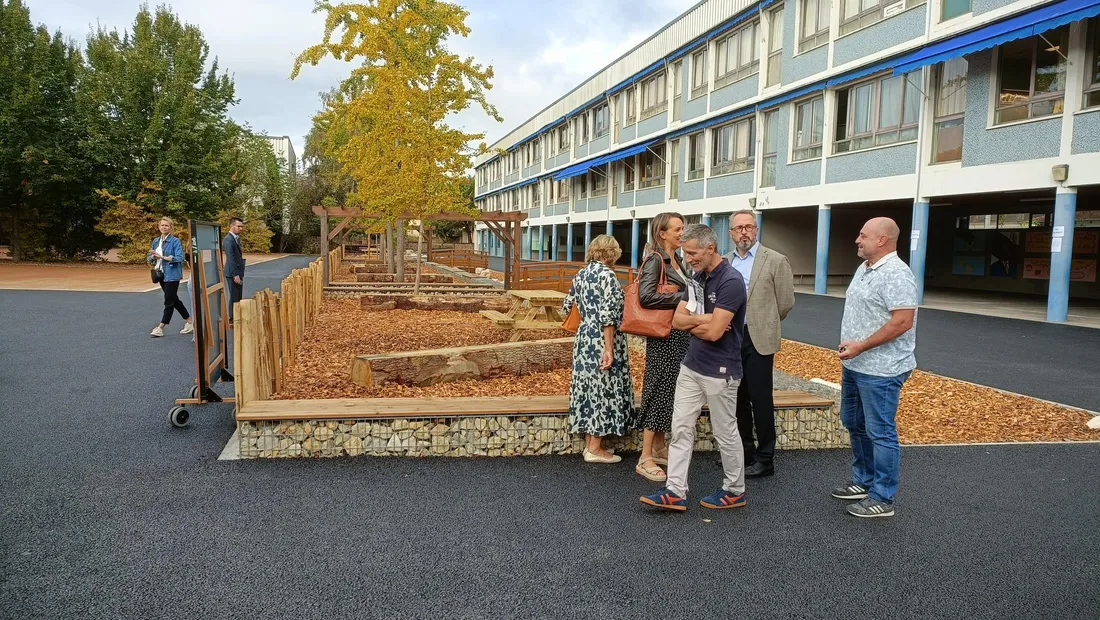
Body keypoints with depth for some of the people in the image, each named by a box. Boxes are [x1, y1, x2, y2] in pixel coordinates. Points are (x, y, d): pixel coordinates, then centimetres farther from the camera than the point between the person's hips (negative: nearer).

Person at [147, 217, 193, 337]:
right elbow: (149, 258, 13)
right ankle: (189, 322, 24)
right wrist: (153, 257, -10)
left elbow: (179, 258, -18)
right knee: (174, 300, 14)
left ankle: (161, 328, -1)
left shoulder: (175, 241, -8)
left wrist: (162, 256, -24)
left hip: (172, 275, -8)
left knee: (169, 302, -4)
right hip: (161, 274, 8)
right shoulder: (156, 241, 11)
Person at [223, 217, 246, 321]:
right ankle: (232, 320, 4)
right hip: (233, 273, -9)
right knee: (234, 297, -3)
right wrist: (235, 275, -23)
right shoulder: (228, 240, -16)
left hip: (238, 272, 9)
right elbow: (231, 259, -21)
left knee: (238, 297, 14)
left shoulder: (236, 238, 14)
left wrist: (239, 274, 12)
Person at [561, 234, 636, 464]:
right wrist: (609, 349, -21)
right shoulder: (606, 274, -13)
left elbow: (567, 307, 17)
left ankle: (589, 443, 19)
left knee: (589, 387, 12)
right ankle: (595, 449, 6)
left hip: (584, 338, 8)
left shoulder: (581, 274, 11)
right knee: (603, 389, 0)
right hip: (601, 341, -8)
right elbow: (608, 314, -20)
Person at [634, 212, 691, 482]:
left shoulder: (676, 260, 13)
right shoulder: (655, 260, -13)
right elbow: (646, 297, -25)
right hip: (664, 335, -9)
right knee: (658, 389, -5)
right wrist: (683, 298, -20)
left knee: (671, 390, 14)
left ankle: (659, 447, 26)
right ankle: (645, 459, 1)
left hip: (681, 333, 9)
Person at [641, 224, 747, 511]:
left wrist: (691, 322, -5)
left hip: (719, 371, -8)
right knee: (681, 429, 6)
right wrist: (702, 319, -15)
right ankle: (676, 491, 11)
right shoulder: (698, 277, 7)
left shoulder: (731, 281, -19)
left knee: (725, 433, 8)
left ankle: (735, 490, 25)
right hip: (691, 366, 8)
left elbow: (713, 332, -25)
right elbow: (677, 319, 5)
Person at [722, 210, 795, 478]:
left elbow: (785, 302, -2)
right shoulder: (724, 262, 8)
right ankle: (744, 451, 26)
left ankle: (765, 459, 11)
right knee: (738, 399, 13)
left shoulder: (775, 260, -5)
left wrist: (763, 324, 7)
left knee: (760, 400, 0)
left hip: (757, 339, -5)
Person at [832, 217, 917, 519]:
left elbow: (902, 322, -25)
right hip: (855, 366, 10)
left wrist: (861, 346, -22)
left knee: (880, 432, -1)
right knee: (855, 425, 19)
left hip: (880, 370, -10)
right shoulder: (864, 268, 12)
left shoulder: (895, 274, -19)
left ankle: (882, 499, 9)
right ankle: (863, 482, 33)